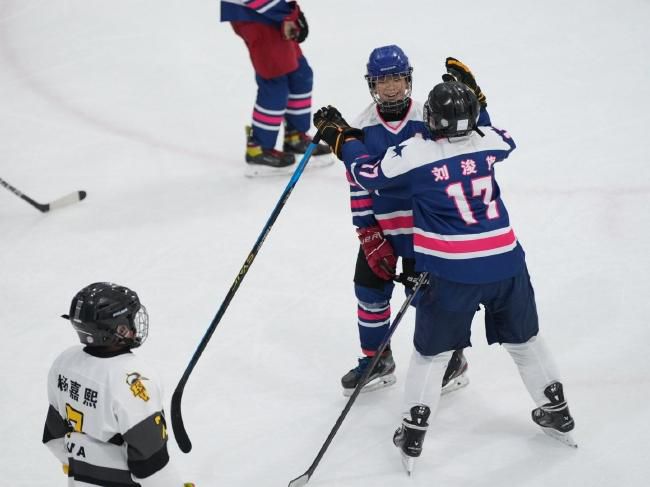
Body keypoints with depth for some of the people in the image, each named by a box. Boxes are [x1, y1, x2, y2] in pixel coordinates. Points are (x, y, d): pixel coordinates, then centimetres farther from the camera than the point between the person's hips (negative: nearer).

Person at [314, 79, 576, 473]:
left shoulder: (414, 154, -11)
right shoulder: (490, 141, 0)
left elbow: (368, 173, 0)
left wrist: (340, 136, 13)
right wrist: (473, 101, 31)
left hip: (451, 273, -3)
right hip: (505, 262, 3)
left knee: (432, 351, 12)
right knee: (524, 340, 21)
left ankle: (413, 434, 14)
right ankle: (558, 414, 33)